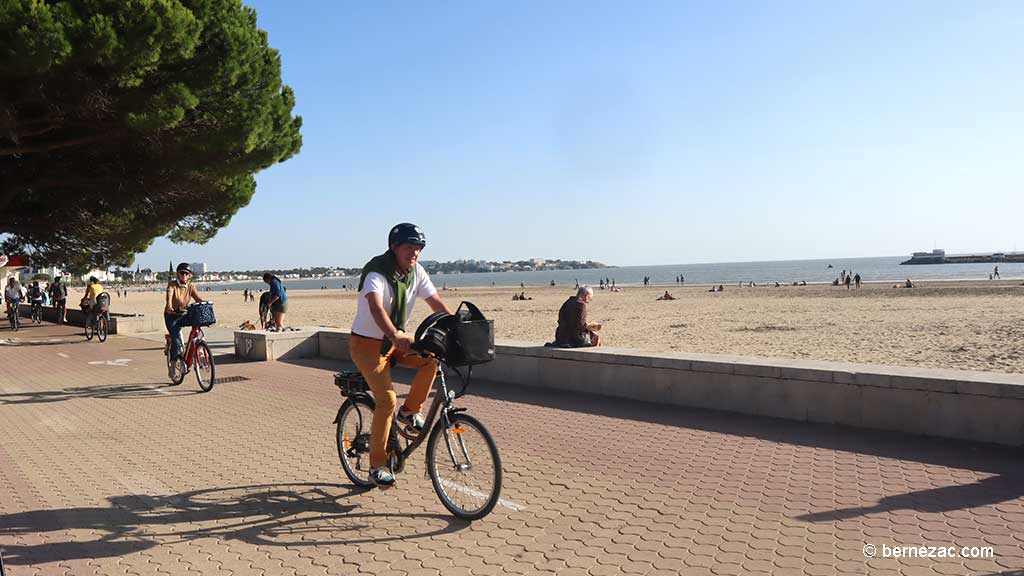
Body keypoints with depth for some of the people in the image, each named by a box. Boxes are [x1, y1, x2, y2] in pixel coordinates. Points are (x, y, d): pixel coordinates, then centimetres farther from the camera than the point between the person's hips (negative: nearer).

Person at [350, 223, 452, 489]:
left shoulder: (416, 272, -4)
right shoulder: (377, 274, -24)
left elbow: (436, 301, -8)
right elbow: (376, 308, -42)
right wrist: (395, 336, -59)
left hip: (395, 341, 6)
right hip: (367, 344, -6)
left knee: (431, 357, -20)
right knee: (387, 400, -16)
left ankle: (410, 412, 0)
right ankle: (377, 466, -3)